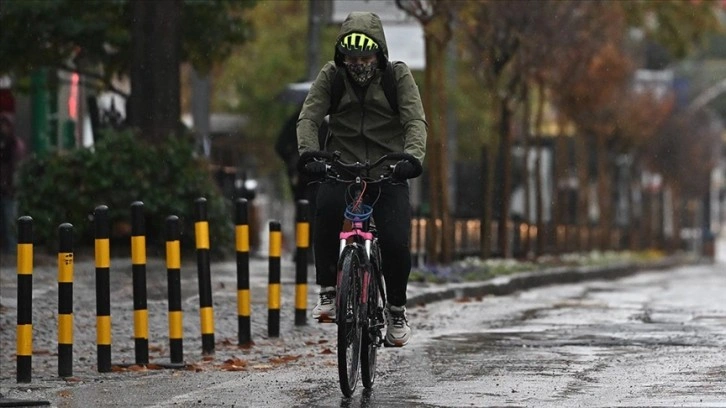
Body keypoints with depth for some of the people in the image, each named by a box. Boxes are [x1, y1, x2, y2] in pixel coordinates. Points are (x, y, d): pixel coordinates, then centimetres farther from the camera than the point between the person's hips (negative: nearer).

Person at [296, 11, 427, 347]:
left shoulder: (398, 76, -2)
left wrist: (412, 155, -32)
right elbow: (309, 117, -9)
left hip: (388, 169, 0)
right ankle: (328, 292, -18)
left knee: (396, 242, -18)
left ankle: (396, 309, 9)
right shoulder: (331, 76, 1)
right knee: (327, 206, -33)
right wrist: (308, 153, -29)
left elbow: (416, 120, -12)